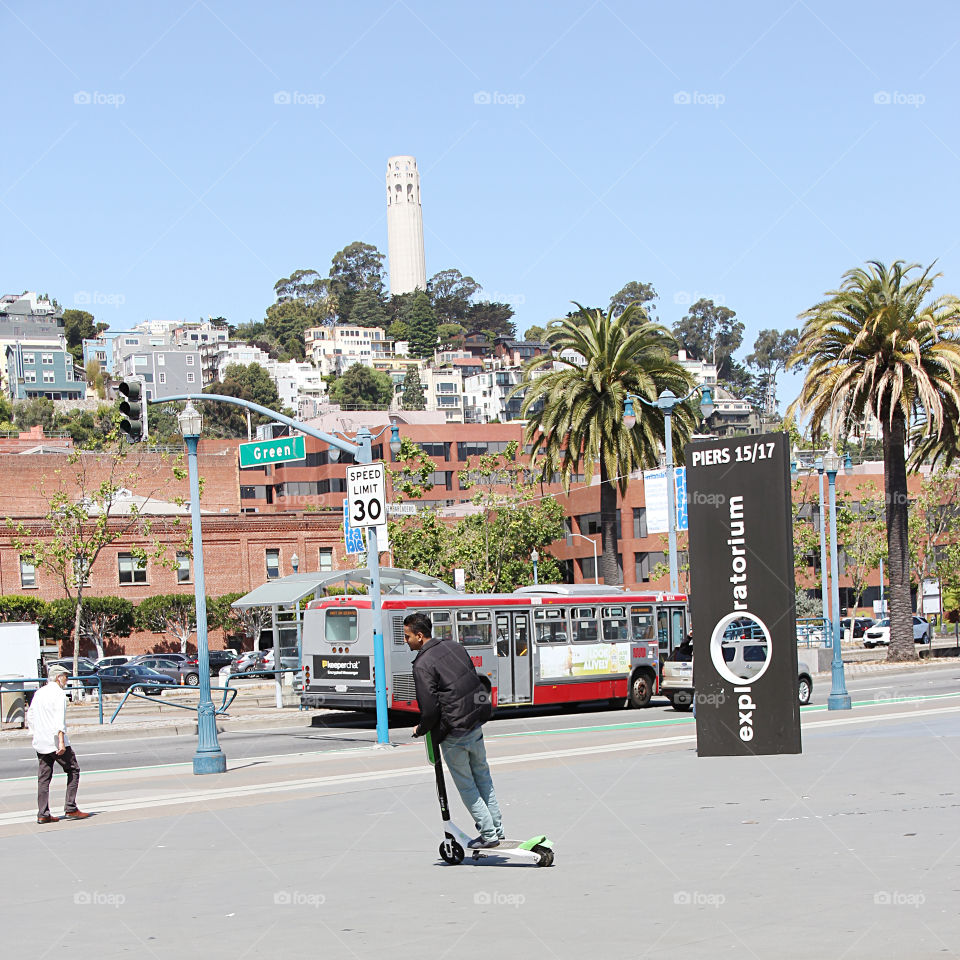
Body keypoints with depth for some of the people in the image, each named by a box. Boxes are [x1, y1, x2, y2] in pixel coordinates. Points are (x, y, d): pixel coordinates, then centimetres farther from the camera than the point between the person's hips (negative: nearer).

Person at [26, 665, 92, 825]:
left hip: (40, 743, 7)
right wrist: (61, 741, -25)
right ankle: (70, 809, -1)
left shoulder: (39, 693, 15)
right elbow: (59, 718, -20)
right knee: (73, 770, 4)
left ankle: (42, 814, 4)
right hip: (55, 742, -7)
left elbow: (30, 717, 21)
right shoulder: (58, 693, -10)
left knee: (44, 777, 7)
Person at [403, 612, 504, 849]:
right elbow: (475, 680, 14)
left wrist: (421, 729, 0)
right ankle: (497, 827, 24)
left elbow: (430, 708, -20)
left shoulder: (423, 665, -17)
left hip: (454, 732, -8)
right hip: (476, 721, 8)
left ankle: (488, 834, 9)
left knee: (465, 784, 6)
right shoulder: (454, 646, 7)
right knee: (482, 775, 20)